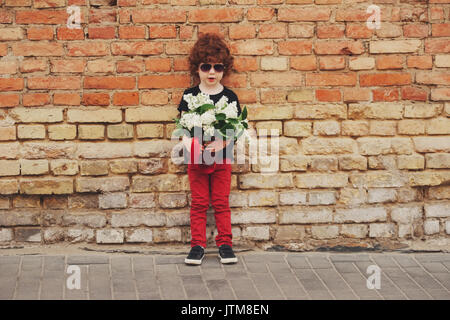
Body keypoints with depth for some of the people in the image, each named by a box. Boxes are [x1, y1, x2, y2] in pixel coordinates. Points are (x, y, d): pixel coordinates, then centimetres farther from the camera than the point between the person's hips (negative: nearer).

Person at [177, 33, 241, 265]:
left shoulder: (229, 97, 1)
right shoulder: (189, 96, 1)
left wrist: (222, 143, -17)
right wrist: (190, 148, -16)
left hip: (221, 158, 0)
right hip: (196, 158, 0)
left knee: (221, 202, 6)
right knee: (198, 203, 5)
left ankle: (225, 244, 14)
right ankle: (197, 246, 12)